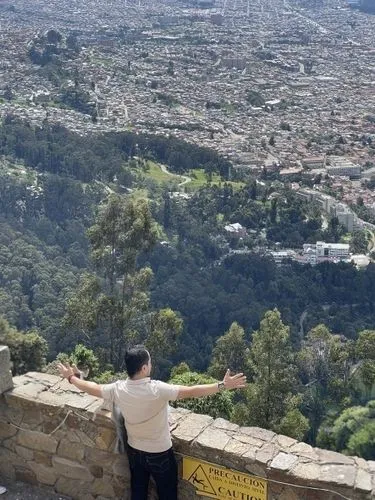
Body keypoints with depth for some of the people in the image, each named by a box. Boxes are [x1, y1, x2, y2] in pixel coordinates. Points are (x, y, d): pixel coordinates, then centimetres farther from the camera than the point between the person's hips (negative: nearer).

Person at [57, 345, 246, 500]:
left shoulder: (118, 389, -16)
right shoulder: (157, 389, -32)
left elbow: (92, 388, 0)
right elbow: (192, 392, -31)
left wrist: (71, 377, 18)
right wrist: (223, 385, -25)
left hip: (134, 451, 5)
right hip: (159, 454, -5)